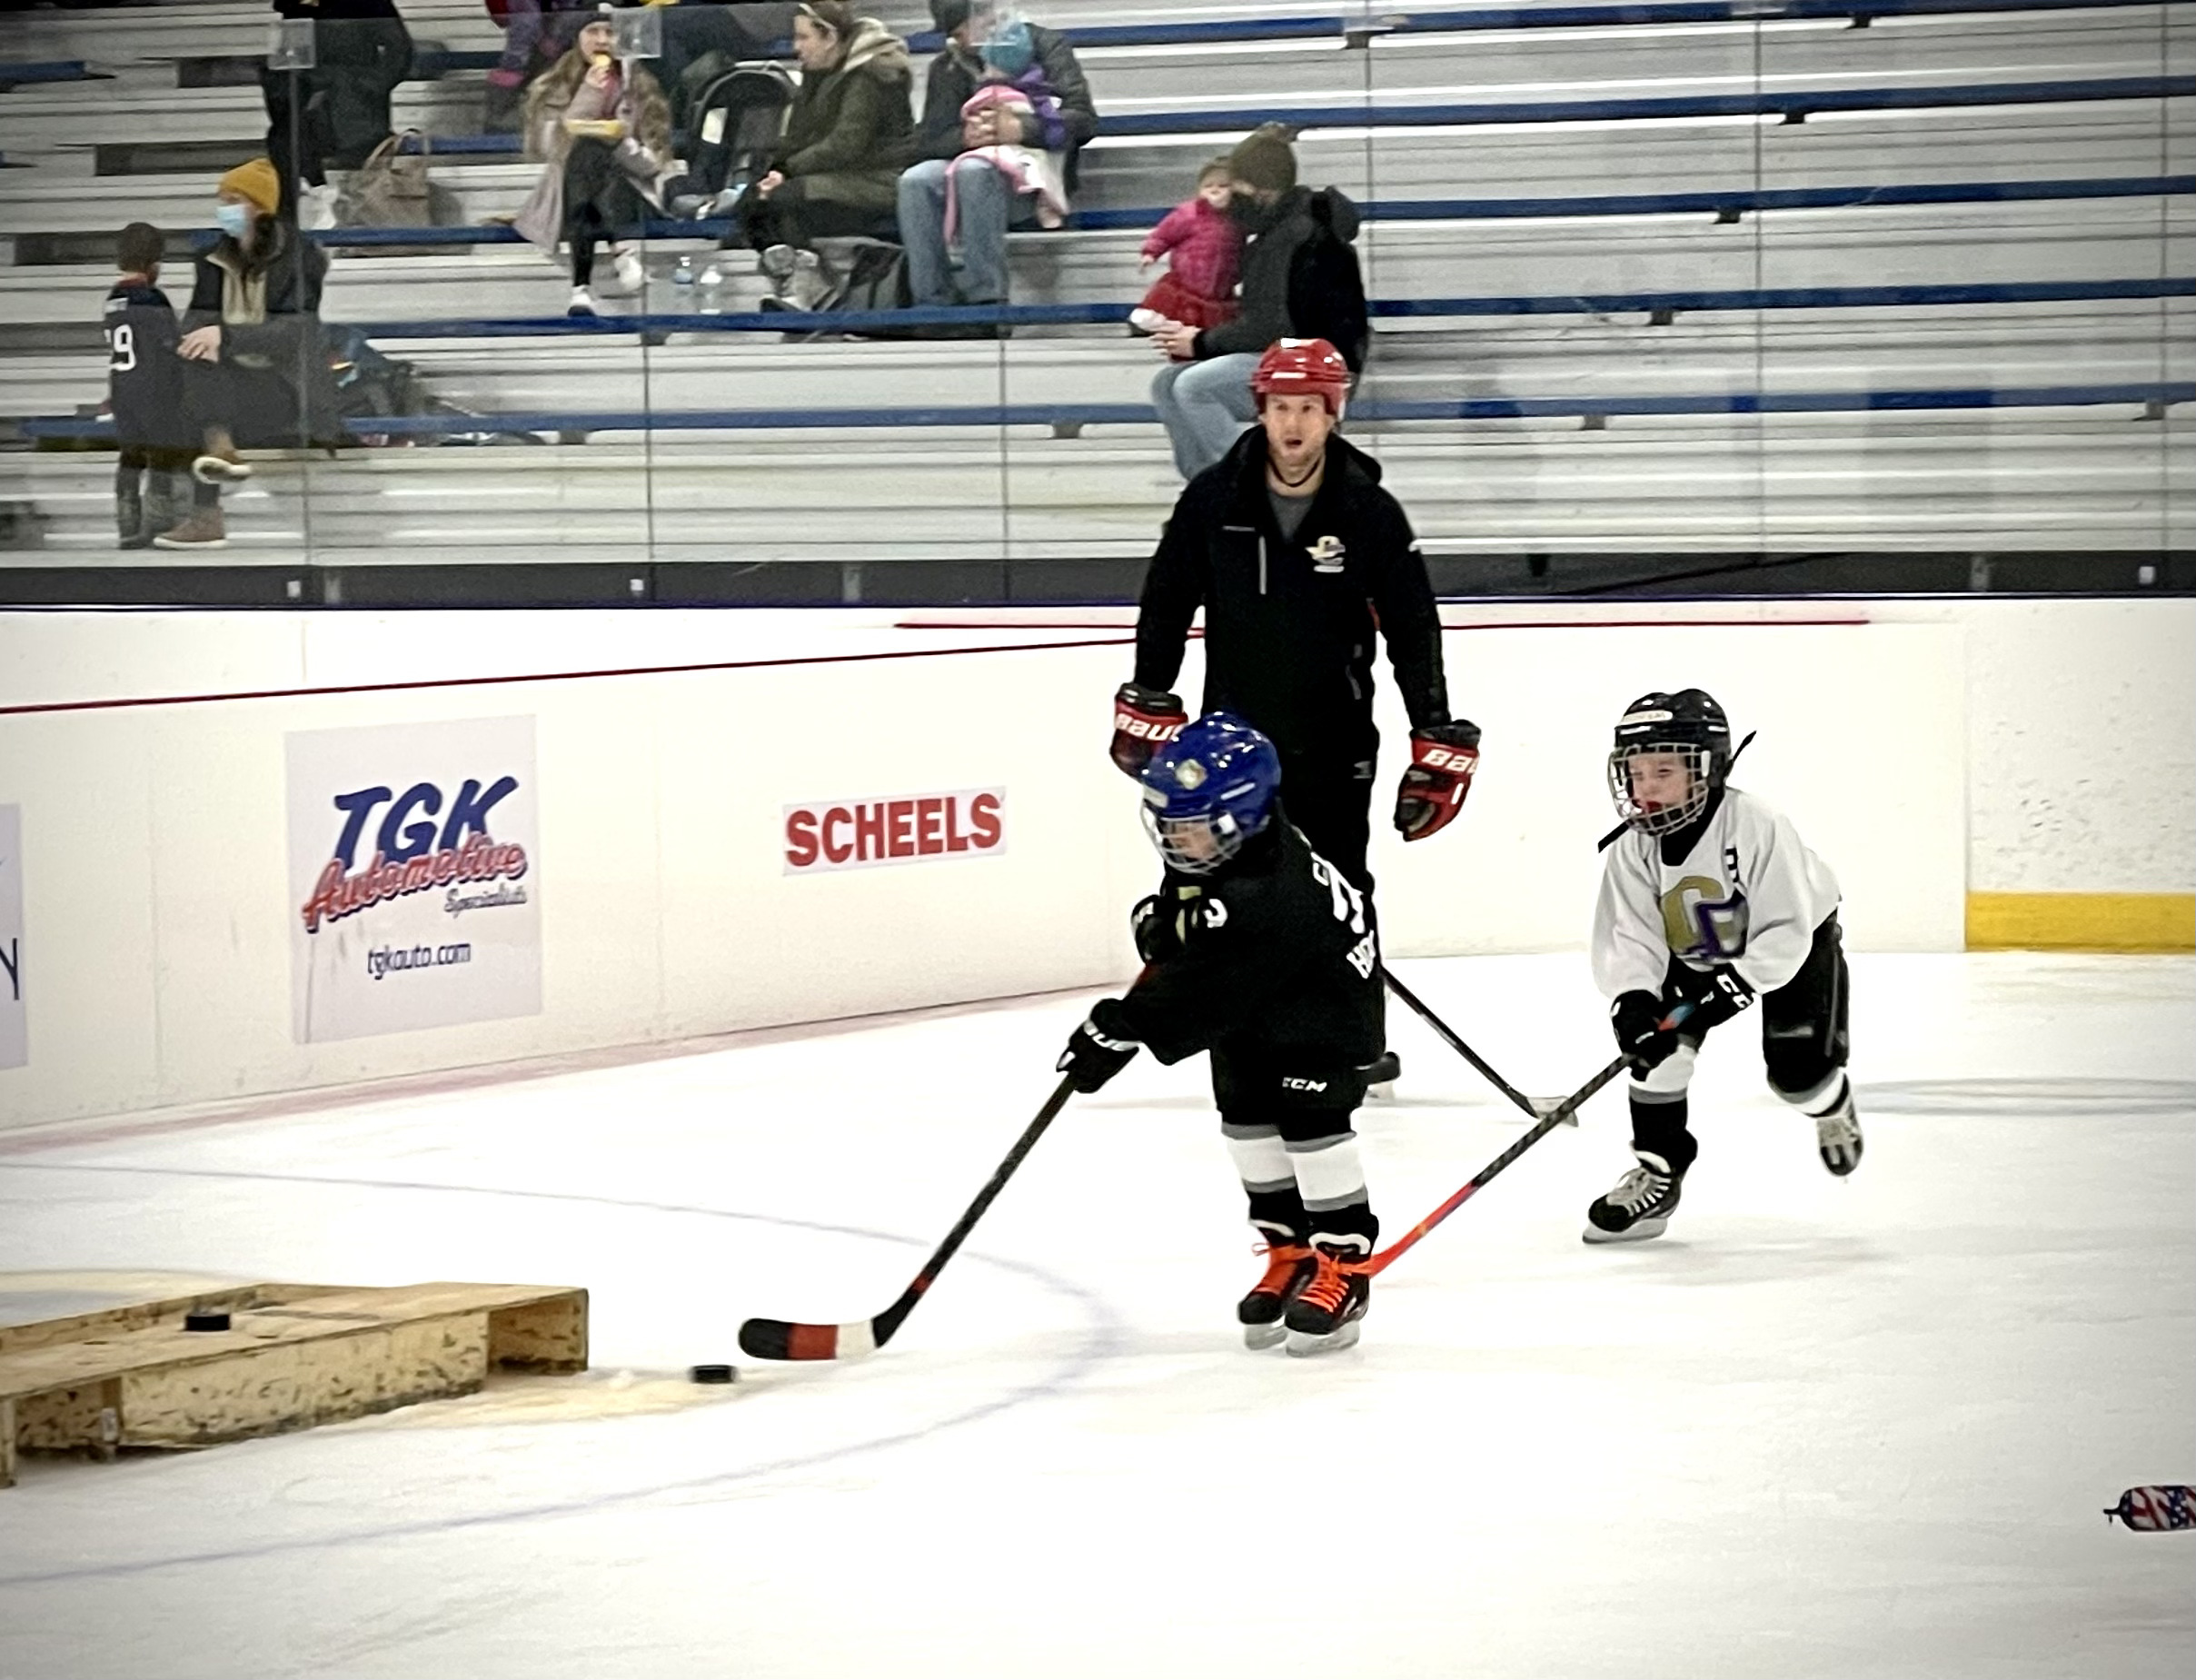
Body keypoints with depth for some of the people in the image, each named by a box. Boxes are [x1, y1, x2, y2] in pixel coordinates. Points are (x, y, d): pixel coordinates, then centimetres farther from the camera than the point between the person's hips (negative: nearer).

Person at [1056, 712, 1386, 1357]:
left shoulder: (1268, 895, -40)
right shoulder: (1209, 843, -13)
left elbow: (1201, 987, -40)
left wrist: (1123, 1029, -40)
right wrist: (1160, 916, -9)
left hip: (1323, 996, -9)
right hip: (1250, 999, 9)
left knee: (1310, 1119, -13)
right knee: (1246, 1117, 5)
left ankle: (1344, 1266, -3)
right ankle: (1290, 1253, 16)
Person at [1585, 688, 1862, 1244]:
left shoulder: (1757, 827, -35)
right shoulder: (1634, 850, -21)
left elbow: (1784, 933, -34)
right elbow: (1628, 941, -24)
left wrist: (1731, 990, -41)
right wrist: (1632, 1003, -42)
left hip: (1796, 943, -4)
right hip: (1692, 956, 4)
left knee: (1797, 1067, -11)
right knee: (1657, 1042, -18)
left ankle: (1832, 1107, 28)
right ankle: (1657, 1170, -6)